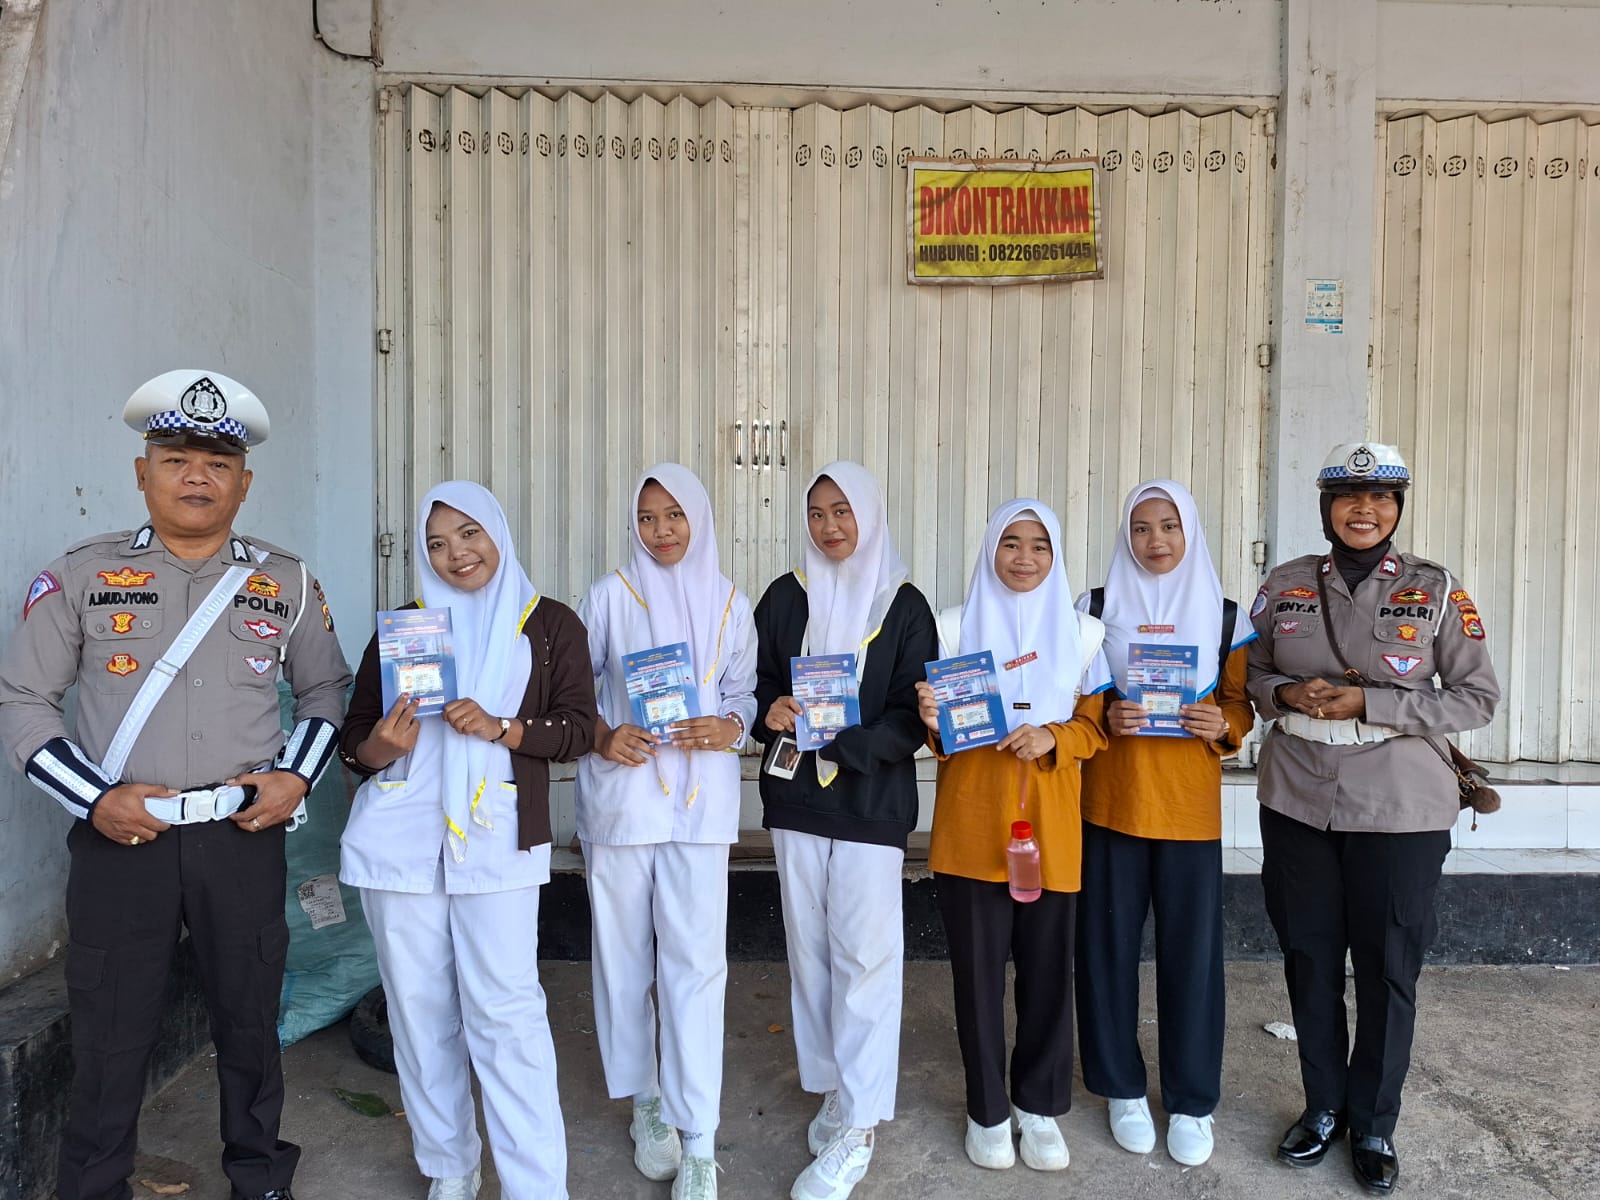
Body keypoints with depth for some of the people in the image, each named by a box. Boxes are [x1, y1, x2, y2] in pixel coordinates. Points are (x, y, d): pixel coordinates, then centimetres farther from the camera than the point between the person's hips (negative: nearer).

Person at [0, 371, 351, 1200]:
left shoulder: (287, 585, 4)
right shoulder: (79, 577, 0)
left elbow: (326, 688, 14)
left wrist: (297, 776, -2)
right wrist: (95, 799, -10)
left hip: (244, 840, 2)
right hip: (119, 841, -1)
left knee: (250, 1022, 14)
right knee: (110, 1037, 8)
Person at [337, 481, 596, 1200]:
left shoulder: (550, 625, 5)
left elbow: (578, 728, -1)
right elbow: (355, 737, 11)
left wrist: (500, 728, -16)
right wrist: (380, 747, -12)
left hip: (496, 840, -3)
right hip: (400, 839, 3)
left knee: (505, 1009, -7)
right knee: (420, 1007, 9)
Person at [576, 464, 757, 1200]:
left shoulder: (730, 602, 8)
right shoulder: (610, 596, 3)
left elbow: (744, 691, 9)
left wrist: (729, 726, -11)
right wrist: (601, 734, -13)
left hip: (700, 798, 0)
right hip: (621, 794, 0)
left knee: (696, 961, -4)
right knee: (625, 953, 9)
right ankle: (646, 1101, 29)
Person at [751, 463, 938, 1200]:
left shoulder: (904, 605, -2)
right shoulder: (786, 598, 6)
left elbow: (913, 714, -6)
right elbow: (757, 682, 8)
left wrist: (841, 740, -20)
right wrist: (770, 713, -15)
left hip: (872, 802, -3)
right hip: (795, 800, 3)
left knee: (864, 957, -3)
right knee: (809, 952, 11)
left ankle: (856, 1126, 8)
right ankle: (834, 1089, 28)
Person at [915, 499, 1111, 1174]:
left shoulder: (1082, 632, 6)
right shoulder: (953, 627, 3)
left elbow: (1094, 725, 7)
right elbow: (940, 729, 6)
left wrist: (1052, 738, -14)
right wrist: (933, 724, -17)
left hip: (1049, 826, 1)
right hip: (972, 823, -1)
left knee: (1047, 968, 8)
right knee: (978, 970, 6)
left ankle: (1039, 1104, 29)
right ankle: (987, 1109, 24)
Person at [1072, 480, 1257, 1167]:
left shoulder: (1225, 615, 6)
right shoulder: (1097, 607, 4)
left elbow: (1241, 701, 9)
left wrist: (1222, 724, -13)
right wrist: (1105, 717, -14)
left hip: (1190, 806, 0)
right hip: (1111, 800, 0)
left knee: (1192, 949, 4)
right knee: (1109, 945, 6)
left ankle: (1192, 1100, 22)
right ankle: (1123, 1089, 24)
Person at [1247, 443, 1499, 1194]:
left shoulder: (1436, 591, -4)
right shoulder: (1286, 584, 3)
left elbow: (1477, 698, -5)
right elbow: (1248, 675, 10)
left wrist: (1367, 703, -16)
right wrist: (1286, 695, -13)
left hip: (1400, 812, -2)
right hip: (1296, 805, 2)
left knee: (1388, 969, 8)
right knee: (1309, 960, 12)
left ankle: (1375, 1125, 28)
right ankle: (1323, 1107, 32)